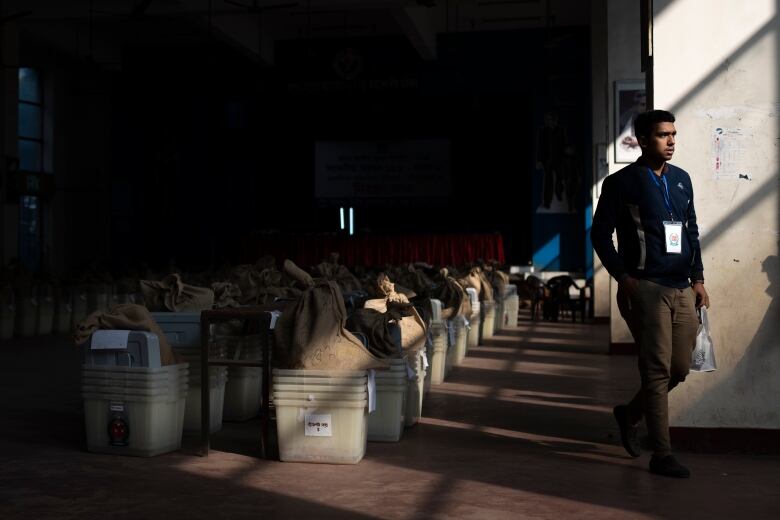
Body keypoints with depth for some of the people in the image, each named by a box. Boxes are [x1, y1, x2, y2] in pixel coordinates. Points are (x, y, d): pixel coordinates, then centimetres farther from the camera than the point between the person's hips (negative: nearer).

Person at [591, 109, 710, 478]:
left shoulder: (681, 179, 14)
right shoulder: (622, 183, -3)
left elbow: (692, 231, 20)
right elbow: (600, 234, -3)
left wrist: (698, 277, 12)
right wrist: (622, 277, -11)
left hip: (683, 289, 6)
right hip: (646, 287, -6)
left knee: (680, 369, 8)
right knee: (658, 371, -6)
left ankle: (629, 414, 32)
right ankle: (661, 455, 2)